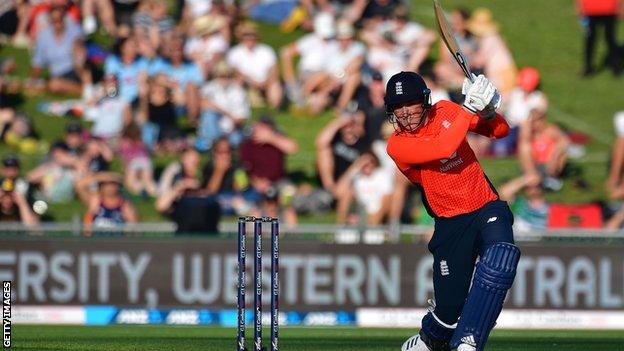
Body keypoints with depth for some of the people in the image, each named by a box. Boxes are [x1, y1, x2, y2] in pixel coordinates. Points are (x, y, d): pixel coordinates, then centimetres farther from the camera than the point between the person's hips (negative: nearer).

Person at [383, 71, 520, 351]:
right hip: (451, 224, -1)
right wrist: (470, 107, -25)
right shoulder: (397, 146, -10)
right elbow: (443, 148, -28)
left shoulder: (445, 112, 2)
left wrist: (488, 111, -17)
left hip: (487, 206, 1)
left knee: (501, 257, -31)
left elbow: (500, 131, 5)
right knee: (450, 304, -2)